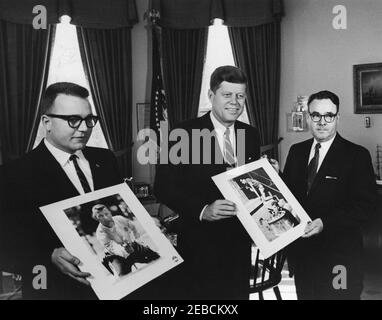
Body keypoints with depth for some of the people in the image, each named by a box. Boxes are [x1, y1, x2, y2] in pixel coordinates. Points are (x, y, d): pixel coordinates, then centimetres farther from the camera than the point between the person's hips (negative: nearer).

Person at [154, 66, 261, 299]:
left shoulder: (251, 135, 6)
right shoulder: (185, 134, -10)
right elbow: (164, 186, -13)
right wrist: (202, 210, -24)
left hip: (240, 243, 5)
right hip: (200, 245, -4)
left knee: (239, 293, 16)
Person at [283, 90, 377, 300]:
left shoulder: (357, 156, -8)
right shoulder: (296, 151, 8)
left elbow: (365, 206, -13)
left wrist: (325, 223, -25)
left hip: (338, 254, -4)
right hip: (300, 250, 5)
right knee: (304, 294, 17)